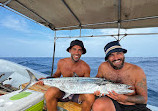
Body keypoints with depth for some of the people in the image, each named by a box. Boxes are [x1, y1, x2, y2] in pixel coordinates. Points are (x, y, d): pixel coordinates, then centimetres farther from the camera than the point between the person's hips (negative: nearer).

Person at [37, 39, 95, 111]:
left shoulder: (85, 67, -13)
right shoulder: (61, 62, -7)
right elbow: (57, 74, 11)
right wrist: (47, 79, -6)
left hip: (78, 94, 0)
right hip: (63, 92, 1)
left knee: (90, 97, -30)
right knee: (50, 93, -29)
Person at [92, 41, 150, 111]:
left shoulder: (137, 71, -13)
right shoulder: (103, 67, -10)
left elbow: (144, 99, -8)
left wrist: (125, 98, -25)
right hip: (113, 103, 1)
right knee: (98, 105, -30)